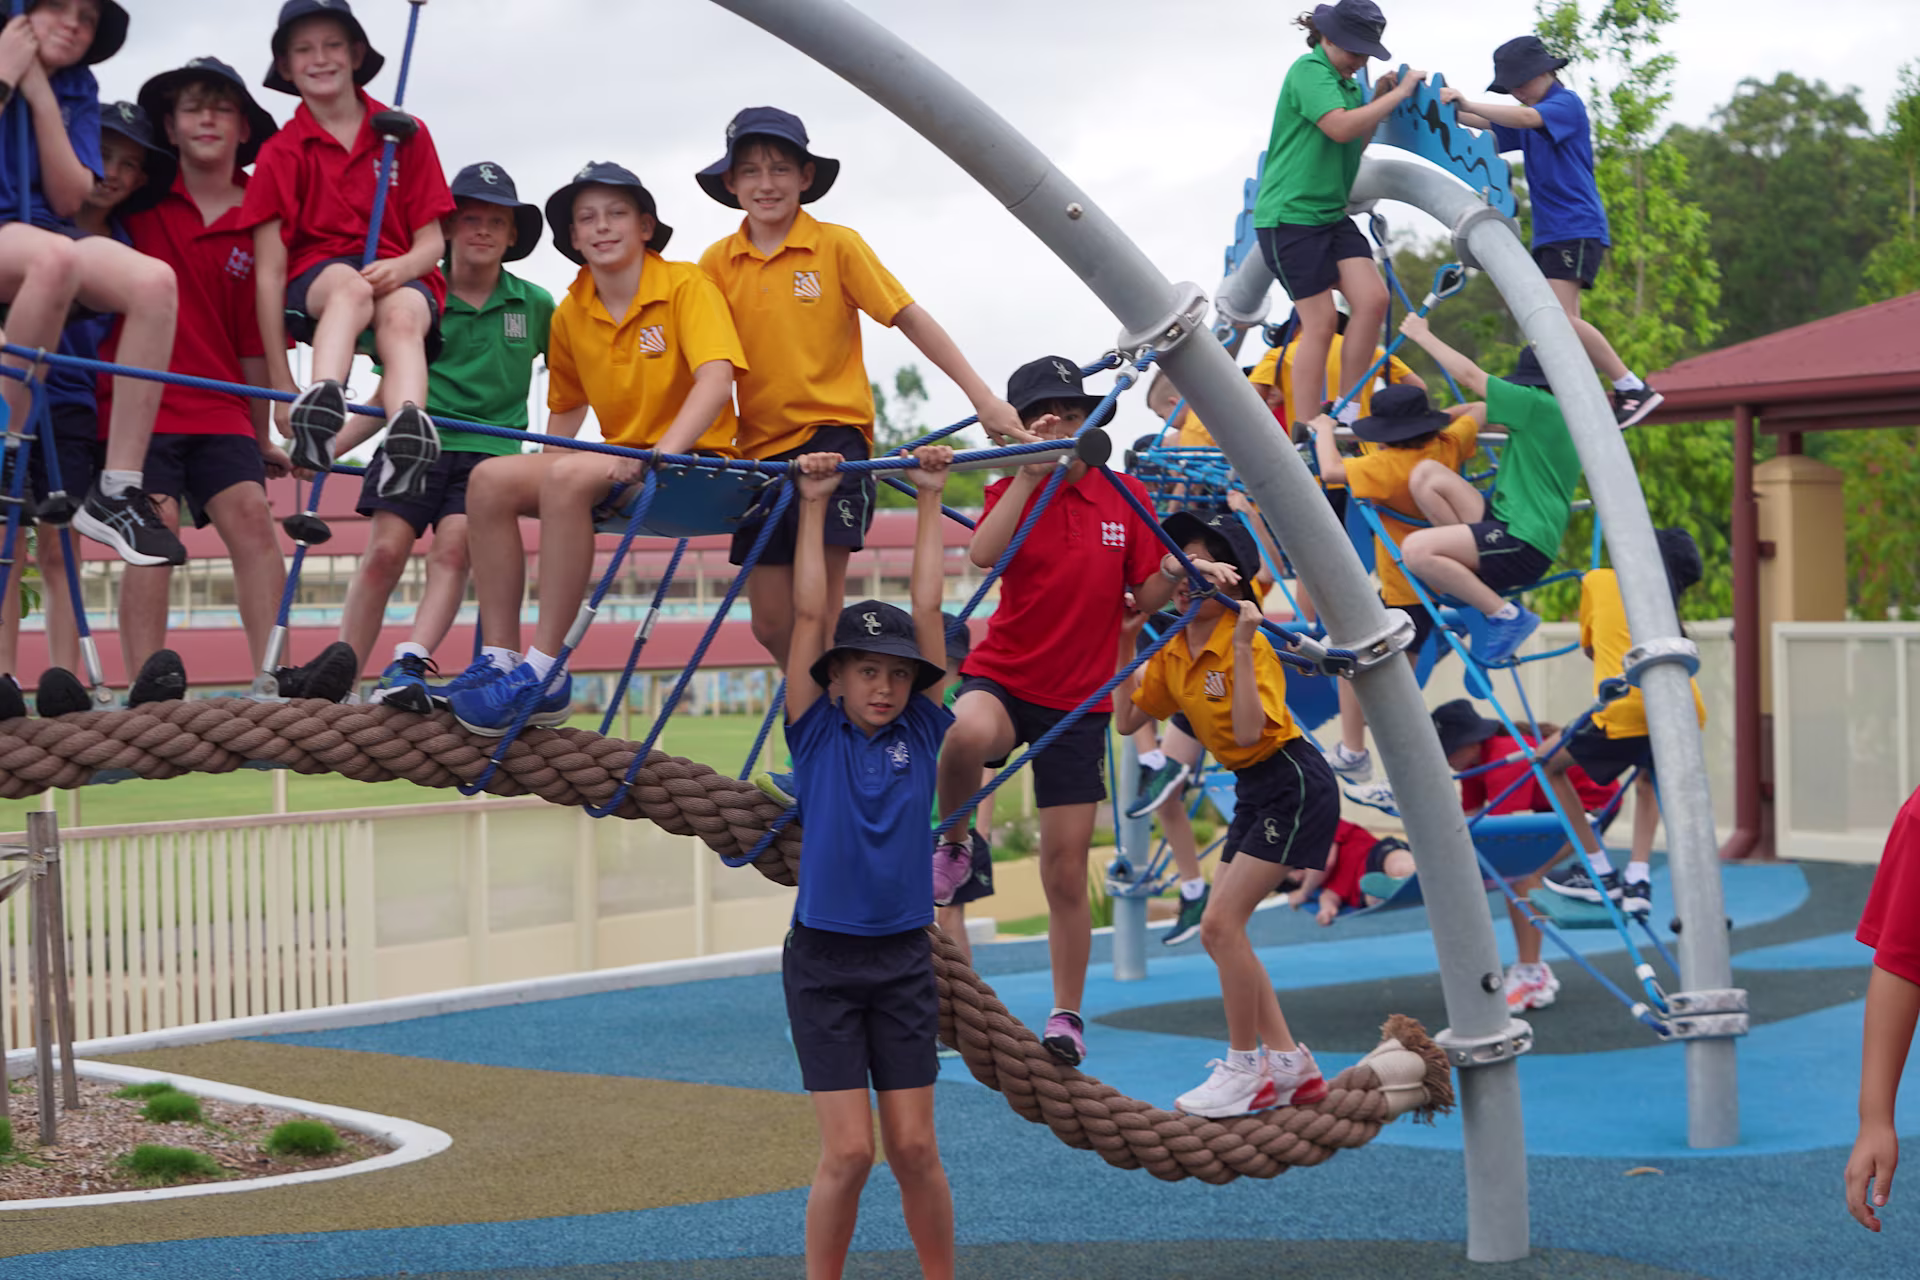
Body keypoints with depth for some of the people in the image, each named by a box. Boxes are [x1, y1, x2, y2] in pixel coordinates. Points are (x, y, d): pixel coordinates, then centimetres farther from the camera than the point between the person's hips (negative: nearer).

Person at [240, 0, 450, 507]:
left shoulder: (406, 135, 8)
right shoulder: (281, 153, 4)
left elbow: (432, 240, 6)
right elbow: (269, 271, -1)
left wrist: (401, 267, -21)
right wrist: (281, 385, -8)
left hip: (401, 279, 1)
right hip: (315, 280, -1)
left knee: (402, 313, -36)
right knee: (349, 284, -38)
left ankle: (409, 433, -64)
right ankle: (321, 401, -66)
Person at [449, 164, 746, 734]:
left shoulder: (686, 285, -7)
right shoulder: (570, 314, 11)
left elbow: (716, 379, -21)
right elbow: (566, 409, 23)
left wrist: (657, 457, -33)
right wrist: (534, 477, 8)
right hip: (622, 463, 7)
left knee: (568, 476, -33)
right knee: (491, 479, -15)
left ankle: (545, 675, -31)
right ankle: (499, 659, -15)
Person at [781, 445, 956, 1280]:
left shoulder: (920, 733, 3)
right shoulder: (818, 736, -3)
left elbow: (928, 608, 1)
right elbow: (808, 615, -6)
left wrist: (930, 499, 2)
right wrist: (814, 504, -5)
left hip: (903, 960, 2)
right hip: (822, 960, -2)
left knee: (915, 1148, 4)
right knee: (847, 1152, -6)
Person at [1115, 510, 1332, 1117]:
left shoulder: (1248, 645, -19)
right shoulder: (1173, 653, 4)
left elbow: (1249, 730, -31)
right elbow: (1127, 721, 7)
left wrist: (1242, 646, -34)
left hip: (1295, 786, -9)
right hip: (1254, 792, 9)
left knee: (1221, 923, -14)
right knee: (1220, 930, 7)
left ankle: (1245, 1069, -3)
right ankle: (1291, 1065, 13)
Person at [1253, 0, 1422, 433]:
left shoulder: (1348, 84, 15)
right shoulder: (1309, 70, -12)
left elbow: (1356, 144, 24)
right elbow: (1340, 128, -25)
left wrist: (1377, 101, 9)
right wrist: (1399, 93, -18)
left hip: (1333, 214, 8)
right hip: (1290, 215, -8)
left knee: (1373, 298, -7)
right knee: (1321, 320, -8)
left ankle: (1346, 413, 2)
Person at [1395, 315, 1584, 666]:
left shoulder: (1541, 406, -8)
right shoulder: (1546, 416, 20)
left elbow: (1471, 377, -7)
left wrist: (1422, 335, 3)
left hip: (1523, 544, -10)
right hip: (1503, 524, 10)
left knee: (1417, 549, -25)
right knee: (1426, 474, 2)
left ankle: (1507, 616, -13)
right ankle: (1478, 590, 2)